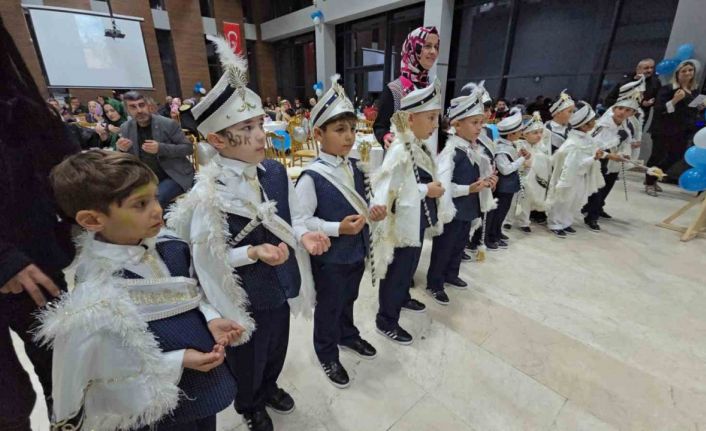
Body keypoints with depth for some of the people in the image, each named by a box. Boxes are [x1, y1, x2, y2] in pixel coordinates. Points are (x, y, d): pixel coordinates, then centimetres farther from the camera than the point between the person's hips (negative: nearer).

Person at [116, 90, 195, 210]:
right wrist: (122, 150, -14)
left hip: (175, 176, -5)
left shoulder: (168, 124, -11)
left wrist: (160, 148, -24)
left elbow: (188, 148, -10)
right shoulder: (125, 129, 3)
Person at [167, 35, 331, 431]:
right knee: (247, 360, 23)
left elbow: (294, 217, 2)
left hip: (280, 286, 5)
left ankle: (270, 388, 61)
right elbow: (208, 256, -19)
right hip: (243, 297, -5)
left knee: (277, 348, 29)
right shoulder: (209, 194, -24)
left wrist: (304, 236, -17)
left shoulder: (276, 172, -8)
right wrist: (255, 253, -30)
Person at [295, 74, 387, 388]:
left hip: (357, 251, 6)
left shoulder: (357, 169, -1)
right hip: (329, 257, -6)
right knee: (328, 307, 16)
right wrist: (338, 228, -27)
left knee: (348, 299, 27)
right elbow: (302, 221, -19)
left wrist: (374, 212, -10)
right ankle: (327, 354, 41)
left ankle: (347, 335, 55)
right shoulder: (312, 176, -22)